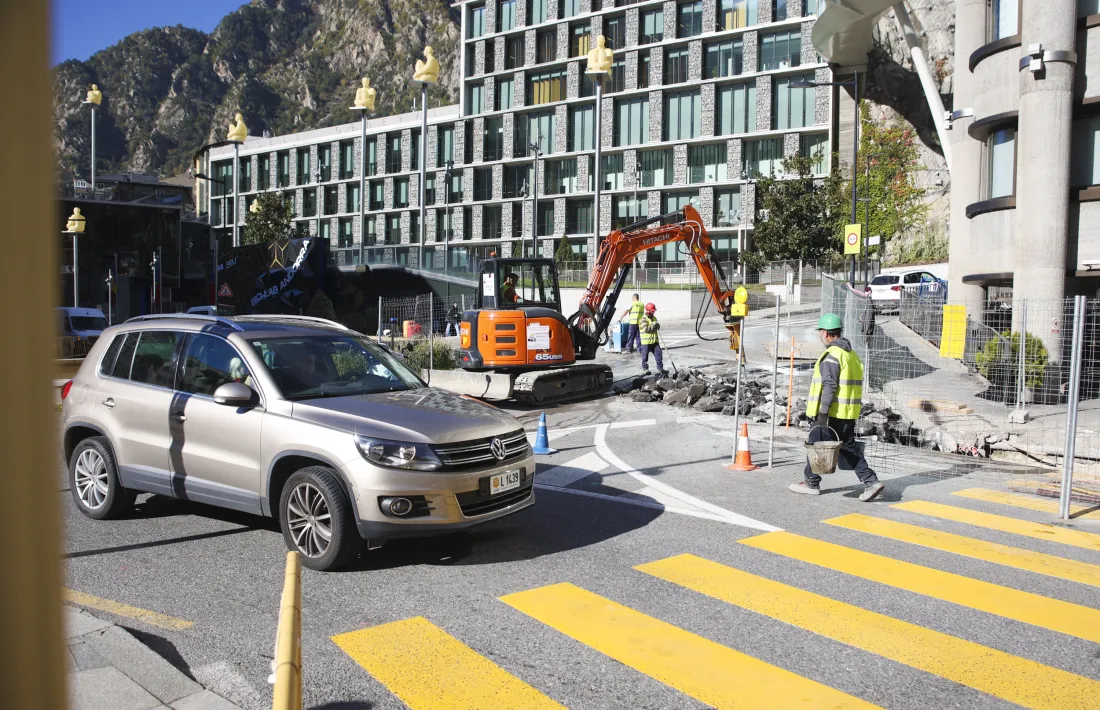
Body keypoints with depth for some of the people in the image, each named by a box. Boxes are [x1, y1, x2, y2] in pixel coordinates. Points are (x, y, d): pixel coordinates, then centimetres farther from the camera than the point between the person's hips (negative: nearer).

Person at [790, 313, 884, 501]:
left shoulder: (832, 355, -14)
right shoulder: (852, 354, 15)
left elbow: (829, 385, -21)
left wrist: (822, 411, -22)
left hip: (831, 413, -8)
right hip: (849, 413, 8)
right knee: (849, 447, 11)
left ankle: (812, 483, 16)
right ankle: (871, 481, 1)